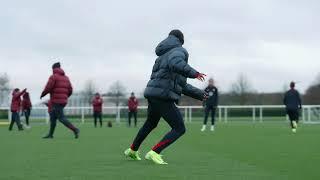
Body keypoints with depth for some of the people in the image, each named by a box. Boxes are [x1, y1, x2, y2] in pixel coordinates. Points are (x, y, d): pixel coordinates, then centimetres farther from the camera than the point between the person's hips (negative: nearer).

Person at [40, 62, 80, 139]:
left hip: (56, 101, -8)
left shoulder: (53, 77, -8)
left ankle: (75, 129, -20)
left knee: (61, 118, -8)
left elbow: (47, 88, -14)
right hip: (64, 101, 8)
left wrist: (42, 95, 5)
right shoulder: (66, 78, 13)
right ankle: (50, 134, 17)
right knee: (53, 117, 16)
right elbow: (70, 90, 9)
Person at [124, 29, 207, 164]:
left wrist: (198, 94, 27)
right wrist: (193, 73, -32)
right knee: (179, 129, -6)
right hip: (163, 97, -10)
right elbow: (175, 63, -33)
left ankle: (132, 151, 45)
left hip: (153, 95, 10)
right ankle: (154, 153, -15)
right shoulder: (178, 51, -4)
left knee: (150, 124, 31)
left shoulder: (165, 55, 24)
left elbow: (181, 85, 26)